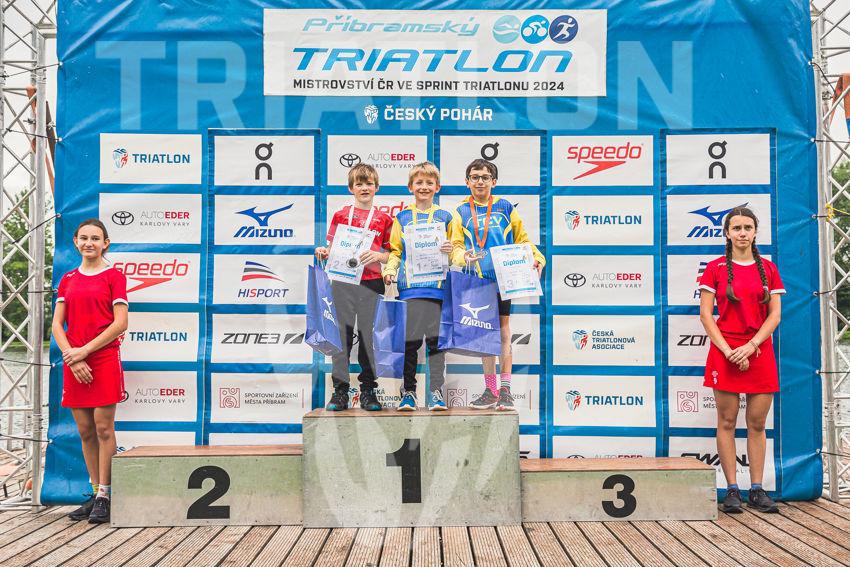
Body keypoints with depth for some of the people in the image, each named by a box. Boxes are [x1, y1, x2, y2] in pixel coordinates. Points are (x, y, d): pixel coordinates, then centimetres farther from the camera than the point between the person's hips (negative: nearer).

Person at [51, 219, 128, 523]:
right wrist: (72, 357, -7)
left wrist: (84, 350, -12)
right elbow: (57, 324, 8)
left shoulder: (114, 276, 0)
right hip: (73, 363, 5)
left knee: (103, 429, -3)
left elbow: (120, 324, -7)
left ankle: (104, 497, 4)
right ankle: (95, 493, 16)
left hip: (104, 360, -4)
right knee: (85, 432, 8)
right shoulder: (68, 279, 13)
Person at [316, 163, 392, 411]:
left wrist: (378, 256, -12)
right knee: (342, 335, 1)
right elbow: (333, 249, 12)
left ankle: (368, 390, 10)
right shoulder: (340, 215, 9)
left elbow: (392, 254, 7)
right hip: (342, 281, 0)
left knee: (369, 335, 2)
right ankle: (340, 390, 6)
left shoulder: (384, 219, 8)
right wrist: (324, 253, -9)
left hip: (371, 282, 0)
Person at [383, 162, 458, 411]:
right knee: (410, 341, 0)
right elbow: (395, 251, 13)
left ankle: (436, 392, 6)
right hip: (409, 286, 0)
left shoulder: (445, 217, 11)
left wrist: (451, 250, -9)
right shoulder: (402, 218, 12)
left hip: (437, 286, 0)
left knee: (436, 339, -1)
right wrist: (390, 270, -4)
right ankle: (408, 392, 9)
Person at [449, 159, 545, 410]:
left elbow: (521, 239, 10)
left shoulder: (505, 208, 7)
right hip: (478, 280, 1)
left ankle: (505, 390, 3)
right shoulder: (462, 212, 8)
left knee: (503, 332, 0)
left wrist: (536, 258, -6)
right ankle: (490, 390, 11)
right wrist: (465, 257, -18)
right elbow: (456, 246, 4)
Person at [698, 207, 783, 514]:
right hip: (725, 353, -2)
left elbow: (775, 314, 4)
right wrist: (728, 351, -11)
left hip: (759, 352, 2)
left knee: (757, 424, 5)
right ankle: (732, 490, 6)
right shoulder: (716, 268, 2)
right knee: (727, 422, 0)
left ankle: (757, 490, 12)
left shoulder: (768, 269, 9)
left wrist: (751, 345, -10)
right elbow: (705, 314, -2)